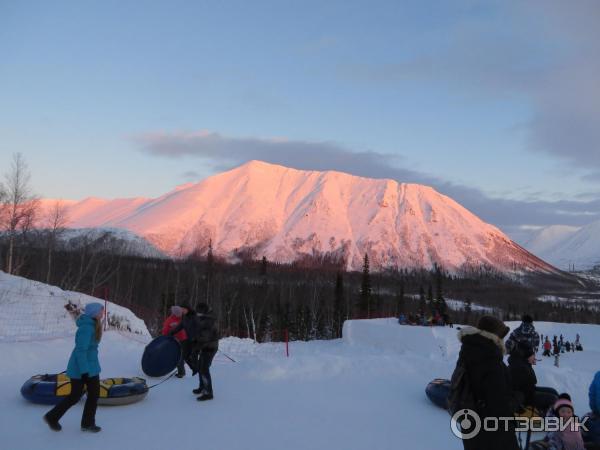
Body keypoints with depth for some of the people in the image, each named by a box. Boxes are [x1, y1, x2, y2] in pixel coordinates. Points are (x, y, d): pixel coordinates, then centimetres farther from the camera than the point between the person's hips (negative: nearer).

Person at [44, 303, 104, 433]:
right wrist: (84, 371, -25)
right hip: (80, 368, -9)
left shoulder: (93, 325, 4)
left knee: (94, 393, 9)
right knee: (75, 396, 6)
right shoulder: (86, 328, -24)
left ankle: (88, 423, 21)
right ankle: (52, 417, 26)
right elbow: (80, 350, -26)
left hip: (91, 366, 9)